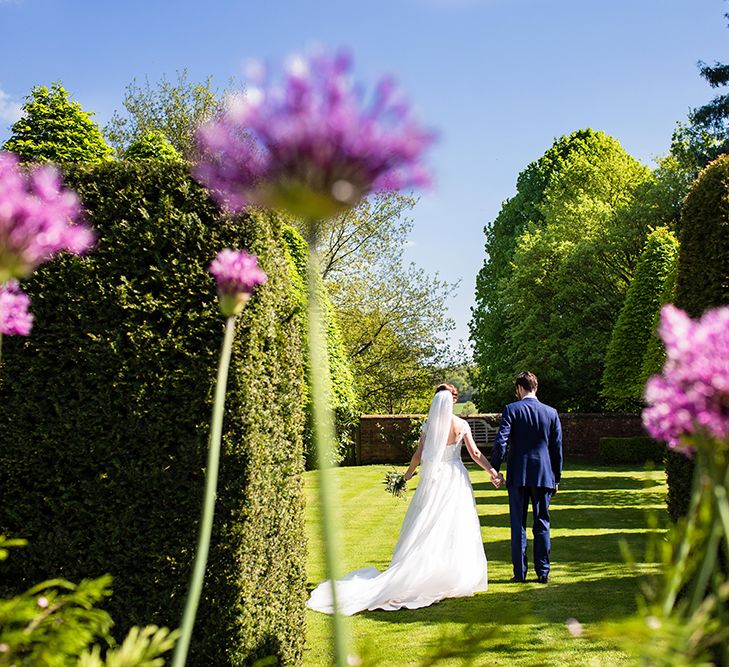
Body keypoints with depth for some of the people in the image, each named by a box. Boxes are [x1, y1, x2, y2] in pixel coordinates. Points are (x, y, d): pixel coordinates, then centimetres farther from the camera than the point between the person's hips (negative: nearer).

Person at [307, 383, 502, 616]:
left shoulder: (429, 425, -2)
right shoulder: (462, 425, -2)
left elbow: (419, 454, -2)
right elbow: (475, 454, -3)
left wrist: (409, 472, 14)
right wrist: (492, 471, 6)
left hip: (432, 481, 0)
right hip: (455, 479, 0)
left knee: (426, 528, 6)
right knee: (455, 529, 4)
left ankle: (422, 576, 7)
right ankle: (456, 577, 8)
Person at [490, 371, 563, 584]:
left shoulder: (511, 410, -5)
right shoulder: (551, 413, 4)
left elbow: (500, 442, -12)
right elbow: (557, 448, 7)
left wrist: (494, 469, -4)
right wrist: (557, 478, 15)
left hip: (518, 475, -2)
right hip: (543, 475, 2)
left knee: (518, 525, 4)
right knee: (542, 524, 8)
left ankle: (520, 572, 5)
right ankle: (543, 572, 8)